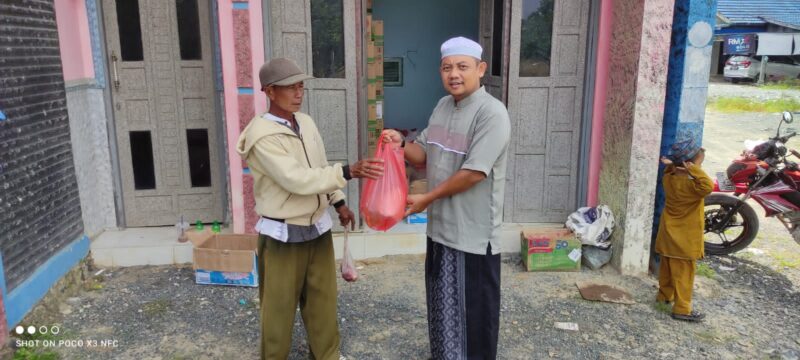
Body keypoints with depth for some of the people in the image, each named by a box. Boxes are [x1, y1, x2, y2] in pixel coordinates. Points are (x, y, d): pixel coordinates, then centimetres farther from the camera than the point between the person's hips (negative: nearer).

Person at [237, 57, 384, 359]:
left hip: (318, 227, 7)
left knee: (323, 300, 17)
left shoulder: (306, 122, 5)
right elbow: (297, 179, -28)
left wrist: (338, 202, 14)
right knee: (279, 307, 9)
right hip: (283, 234, -6)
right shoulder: (262, 136, -19)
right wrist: (348, 172, -32)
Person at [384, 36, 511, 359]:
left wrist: (427, 198, -15)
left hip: (474, 232, -8)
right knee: (443, 302, 22)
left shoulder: (492, 113, -19)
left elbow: (473, 173, -23)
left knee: (474, 308, 8)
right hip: (441, 226, 8)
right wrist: (401, 145, -8)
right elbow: (426, 155, 13)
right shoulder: (442, 106, 7)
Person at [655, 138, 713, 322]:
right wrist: (694, 170, -40)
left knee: (667, 267, 22)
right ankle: (682, 308, 9)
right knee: (684, 273, 2)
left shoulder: (669, 178, -4)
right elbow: (708, 187, -45)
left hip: (669, 235, 8)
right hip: (685, 238, -8)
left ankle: (664, 294, 38)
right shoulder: (690, 185, -27)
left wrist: (671, 164, 2)